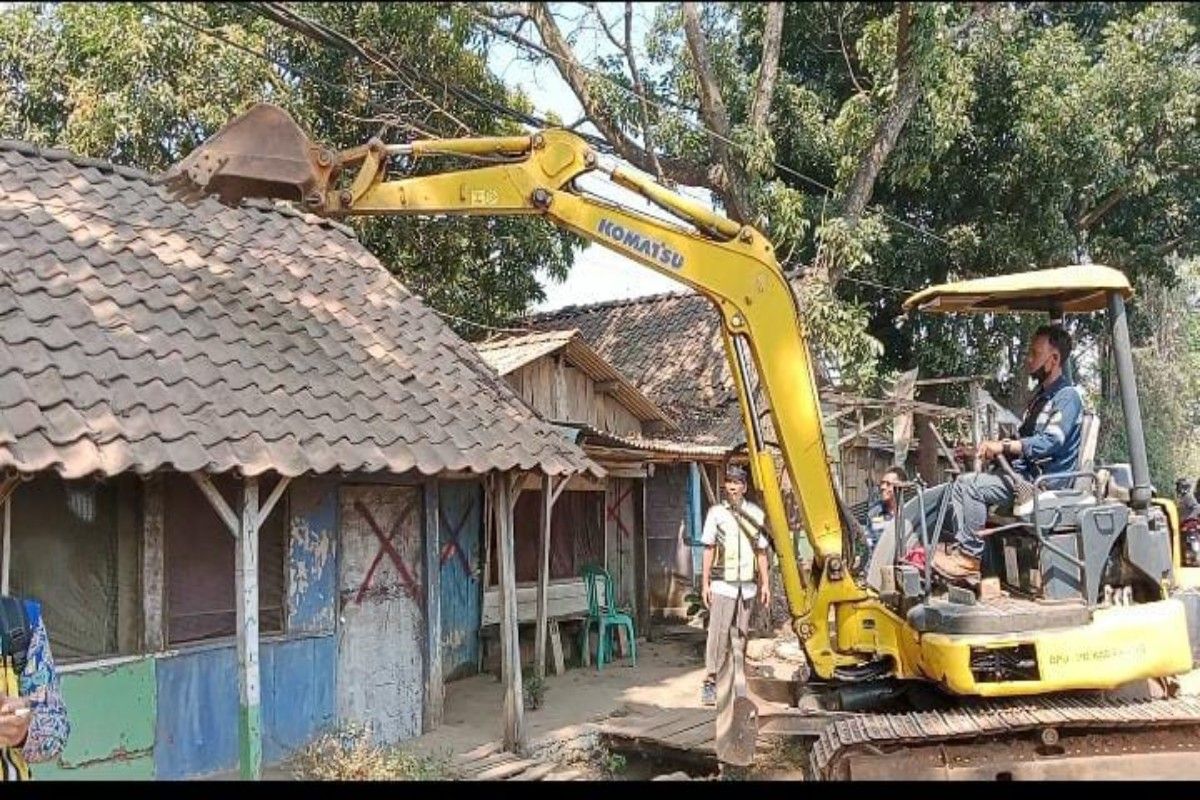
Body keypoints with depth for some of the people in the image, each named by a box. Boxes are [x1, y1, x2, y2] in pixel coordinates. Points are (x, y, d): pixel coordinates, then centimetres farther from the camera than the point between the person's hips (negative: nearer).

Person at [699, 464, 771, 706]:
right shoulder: (716, 513, 2)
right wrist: (705, 582, -2)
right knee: (718, 632, -9)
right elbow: (709, 549, 4)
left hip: (748, 584, 3)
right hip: (722, 584, -3)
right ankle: (710, 682, -8)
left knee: (742, 634, 7)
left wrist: (765, 583, 9)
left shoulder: (756, 514, 8)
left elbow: (761, 551, 13)